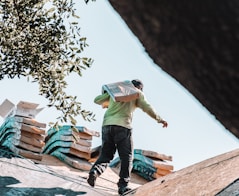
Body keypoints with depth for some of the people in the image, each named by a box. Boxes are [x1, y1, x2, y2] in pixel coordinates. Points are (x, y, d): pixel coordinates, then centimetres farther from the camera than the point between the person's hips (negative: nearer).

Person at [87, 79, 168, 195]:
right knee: (126, 157, 4)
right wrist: (159, 119, 16)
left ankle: (95, 171, -19)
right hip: (123, 126, -4)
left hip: (107, 125, 4)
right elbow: (147, 107, 5)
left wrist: (106, 102, 46)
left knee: (105, 155, 8)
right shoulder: (137, 93, 16)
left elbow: (97, 100, 26)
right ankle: (123, 185, -5)